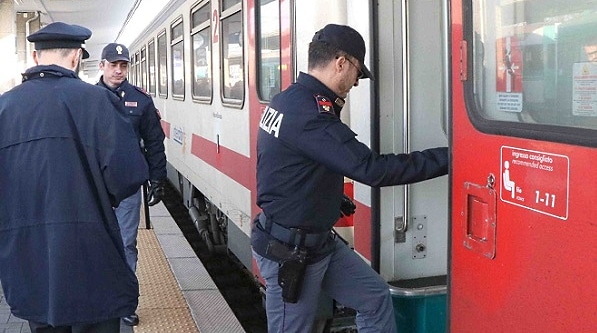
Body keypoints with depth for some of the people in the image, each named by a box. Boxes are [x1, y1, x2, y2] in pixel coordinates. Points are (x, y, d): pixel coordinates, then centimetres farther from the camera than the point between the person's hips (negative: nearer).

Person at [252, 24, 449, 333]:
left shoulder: (288, 100, 6)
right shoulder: (307, 115, -26)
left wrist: (333, 199, 7)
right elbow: (372, 168, -29)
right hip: (289, 251, -10)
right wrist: (448, 157, -24)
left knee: (375, 297, 12)